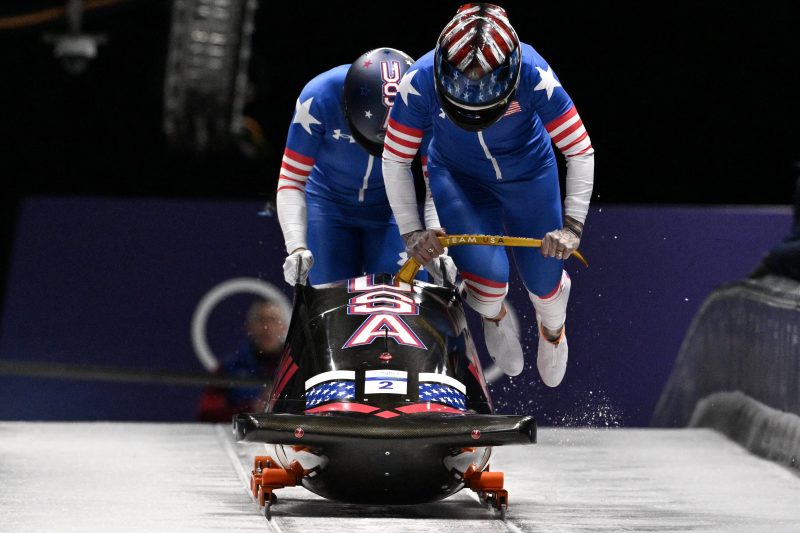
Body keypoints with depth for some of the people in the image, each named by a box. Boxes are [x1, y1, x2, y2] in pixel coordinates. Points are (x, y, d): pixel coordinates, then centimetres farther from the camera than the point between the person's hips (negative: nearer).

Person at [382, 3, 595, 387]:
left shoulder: (534, 76, -34)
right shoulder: (420, 83, -33)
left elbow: (580, 152, -24)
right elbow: (395, 161, -17)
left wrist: (572, 225, -28)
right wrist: (411, 232, -19)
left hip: (528, 175, 0)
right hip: (458, 178, 0)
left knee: (544, 280, 5)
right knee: (486, 271, -20)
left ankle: (553, 331, 46)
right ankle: (493, 318, 20)